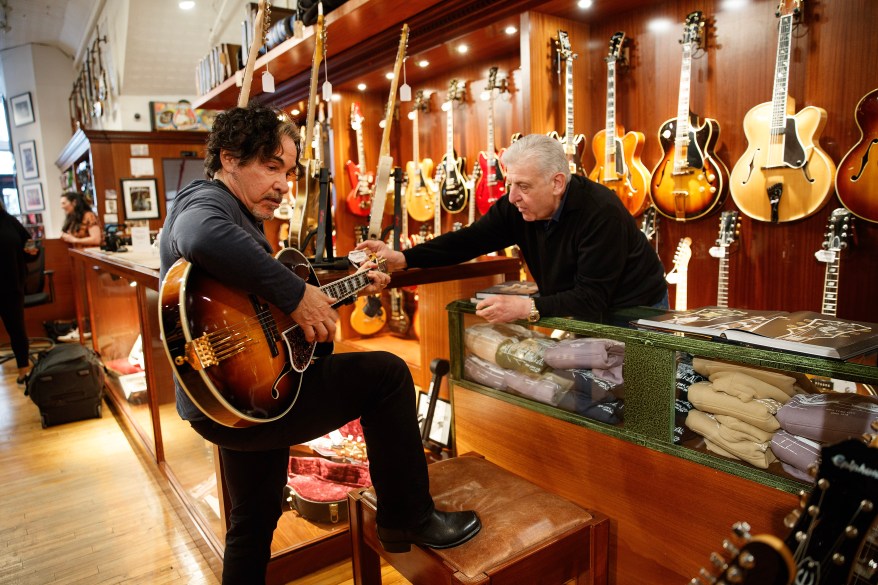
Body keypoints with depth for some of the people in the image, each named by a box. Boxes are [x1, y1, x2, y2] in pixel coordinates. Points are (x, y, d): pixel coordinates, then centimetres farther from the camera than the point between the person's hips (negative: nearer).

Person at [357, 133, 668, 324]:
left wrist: (526, 308, -42)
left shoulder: (601, 214, -31)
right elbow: (469, 239, -11)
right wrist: (403, 258, -22)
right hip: (583, 311, 6)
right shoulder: (517, 207, -12)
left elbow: (592, 298, -33)